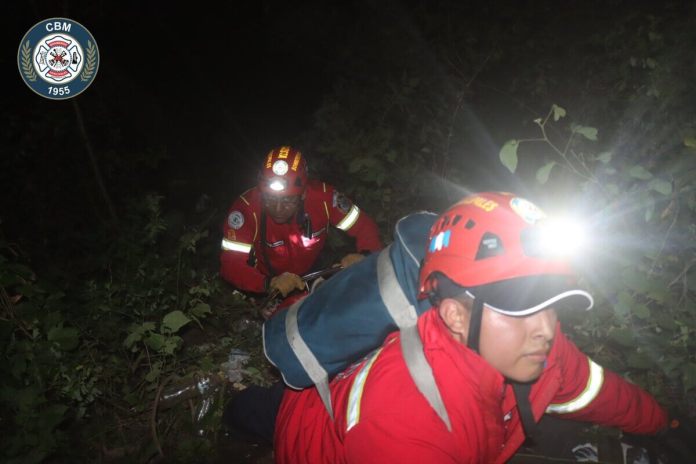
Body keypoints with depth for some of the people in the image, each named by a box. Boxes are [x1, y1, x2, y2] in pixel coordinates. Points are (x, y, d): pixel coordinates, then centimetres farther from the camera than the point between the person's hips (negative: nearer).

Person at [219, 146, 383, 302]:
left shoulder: (322, 195, -23)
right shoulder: (246, 207, -28)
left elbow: (365, 227, -14)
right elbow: (231, 265, -29)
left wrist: (363, 256, -36)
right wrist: (270, 283, -47)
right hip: (266, 291, -2)